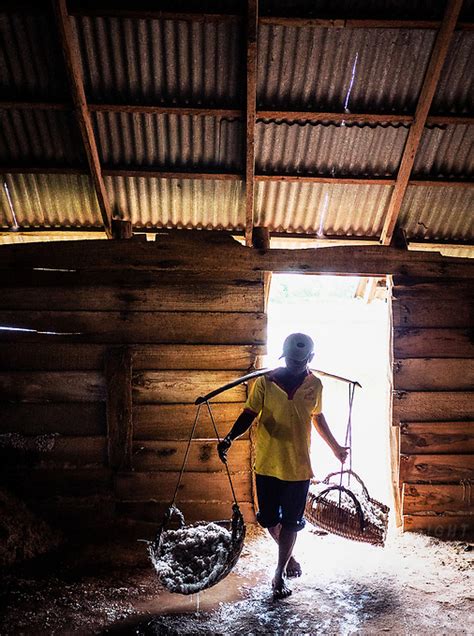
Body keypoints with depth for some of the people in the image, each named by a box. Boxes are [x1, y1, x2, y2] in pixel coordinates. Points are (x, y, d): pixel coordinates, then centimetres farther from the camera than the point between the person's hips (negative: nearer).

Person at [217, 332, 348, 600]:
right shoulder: (265, 382, -9)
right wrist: (230, 438, -26)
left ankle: (280, 575, 21)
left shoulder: (315, 385, 0)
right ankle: (289, 556, 38)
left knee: (290, 522, 5)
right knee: (269, 519, 9)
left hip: (299, 467, 1)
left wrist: (335, 446, 25)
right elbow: (249, 414, -9)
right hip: (268, 464, 0)